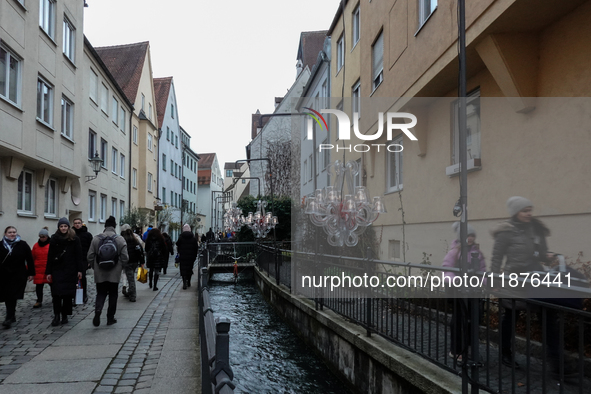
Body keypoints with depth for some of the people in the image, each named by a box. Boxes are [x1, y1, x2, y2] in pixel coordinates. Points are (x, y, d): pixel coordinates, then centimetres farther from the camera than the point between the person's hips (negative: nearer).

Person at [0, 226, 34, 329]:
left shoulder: (22, 245, -1)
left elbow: (29, 259, 1)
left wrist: (31, 273, -1)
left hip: (18, 276, -2)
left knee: (12, 297, -8)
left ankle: (9, 318, -6)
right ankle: (12, 316, 21)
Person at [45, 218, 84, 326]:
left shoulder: (74, 239, 2)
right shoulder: (54, 239, 5)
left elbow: (78, 255, 1)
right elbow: (50, 256, 6)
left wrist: (79, 270, -4)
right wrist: (48, 272, 2)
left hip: (70, 271, -1)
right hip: (57, 270, 1)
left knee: (68, 294, 4)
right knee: (56, 293, -6)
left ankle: (65, 315, 15)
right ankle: (56, 316, -2)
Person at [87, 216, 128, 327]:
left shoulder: (96, 238, -3)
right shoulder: (120, 239, -7)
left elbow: (90, 256, -1)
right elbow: (125, 258, -8)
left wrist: (95, 267, 14)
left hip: (100, 274, 1)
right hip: (114, 274, -1)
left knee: (100, 294, 13)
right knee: (113, 295, 12)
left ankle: (98, 310, -13)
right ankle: (110, 318, 17)